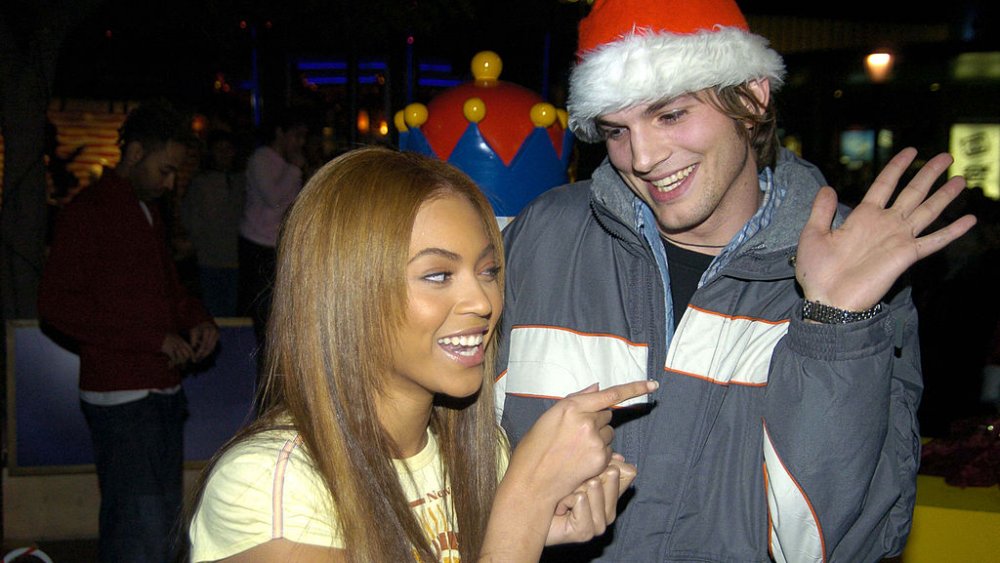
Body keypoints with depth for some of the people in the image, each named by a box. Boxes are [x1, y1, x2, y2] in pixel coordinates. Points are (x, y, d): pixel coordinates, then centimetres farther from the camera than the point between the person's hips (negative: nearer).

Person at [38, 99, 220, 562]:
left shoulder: (149, 212, 18)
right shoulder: (88, 212, -8)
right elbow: (56, 304, -16)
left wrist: (198, 320, 6)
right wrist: (153, 338, -18)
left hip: (163, 391, 9)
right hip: (120, 397, -9)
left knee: (164, 514, 14)